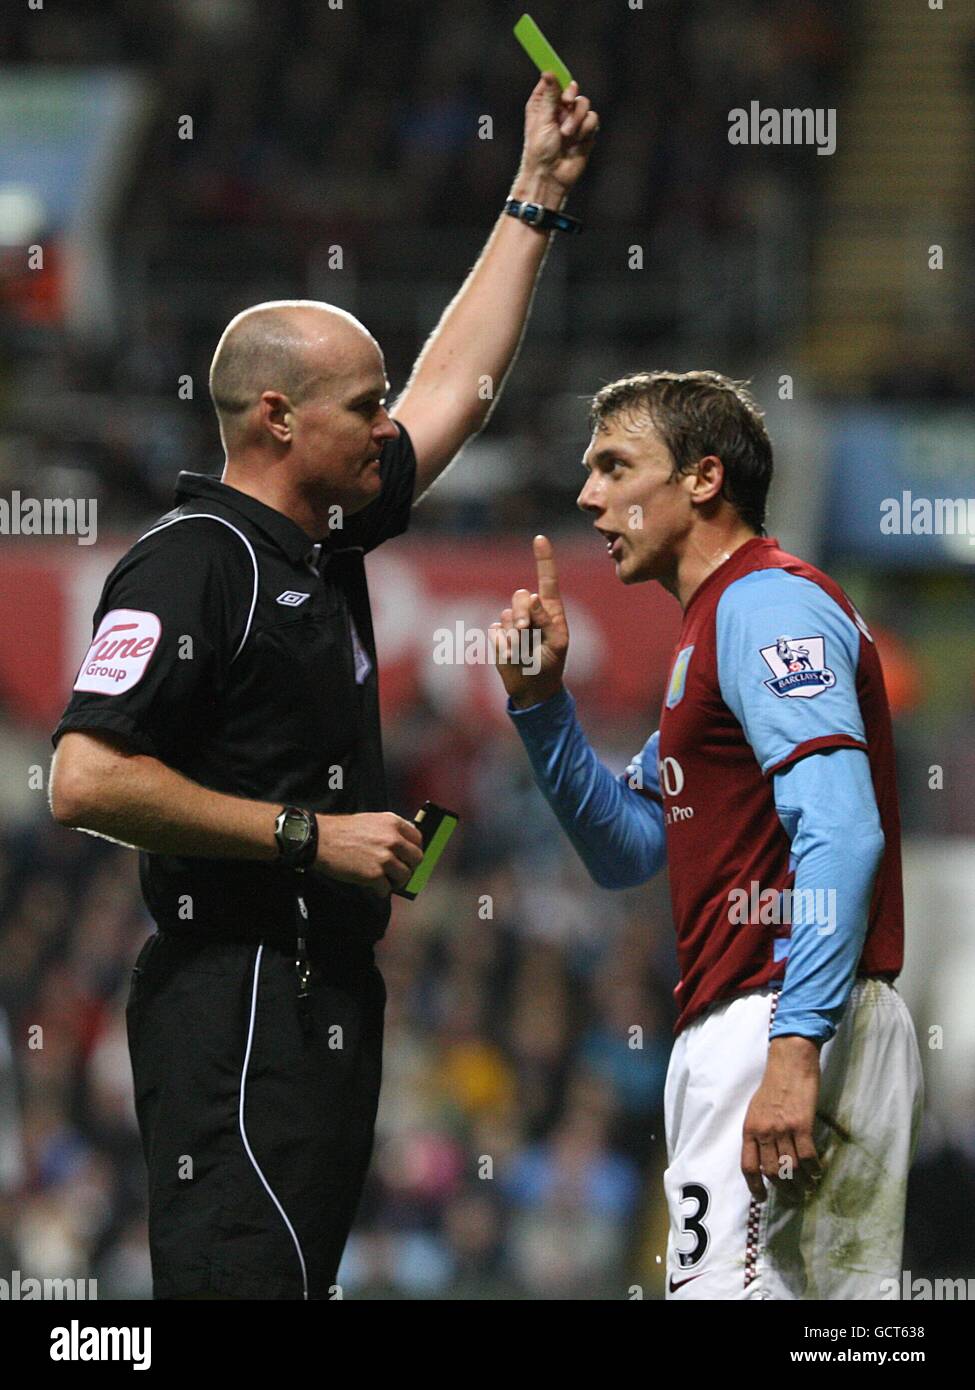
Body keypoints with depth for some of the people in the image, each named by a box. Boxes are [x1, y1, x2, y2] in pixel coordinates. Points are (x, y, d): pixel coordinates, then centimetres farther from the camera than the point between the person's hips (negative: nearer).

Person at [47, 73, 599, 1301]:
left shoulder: (326, 544, 16)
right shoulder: (190, 565, -12)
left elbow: (456, 384, 30)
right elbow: (86, 781, -21)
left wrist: (537, 195, 32)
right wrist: (311, 836, -17)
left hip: (328, 1000, 10)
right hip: (237, 1003, -10)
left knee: (302, 1276, 7)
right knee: (243, 1280, -16)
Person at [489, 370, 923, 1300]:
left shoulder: (765, 604, -8)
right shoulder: (714, 625, 25)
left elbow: (842, 833, -21)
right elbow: (625, 850, 27)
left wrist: (794, 1048, -29)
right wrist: (540, 699, 13)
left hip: (783, 1016, -11)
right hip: (731, 1027, 11)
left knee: (728, 1283, -17)